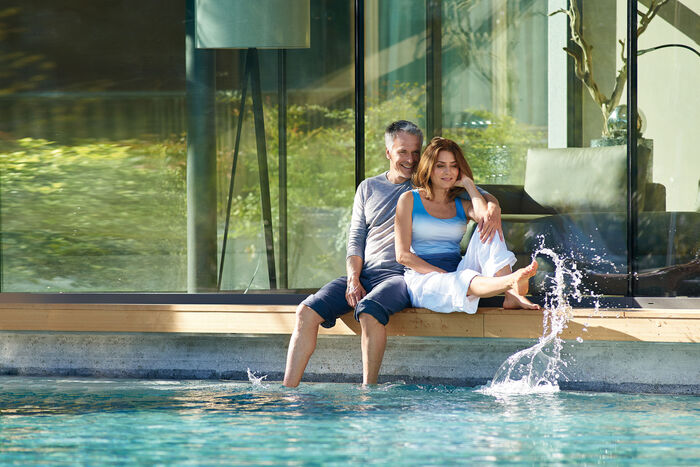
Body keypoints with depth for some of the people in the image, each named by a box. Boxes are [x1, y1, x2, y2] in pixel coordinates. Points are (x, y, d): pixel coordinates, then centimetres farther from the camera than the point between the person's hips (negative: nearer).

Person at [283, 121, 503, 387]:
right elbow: (355, 239, 14)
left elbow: (478, 195, -1)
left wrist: (491, 208, -26)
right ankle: (288, 393, -16)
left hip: (402, 276, -4)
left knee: (369, 311, -36)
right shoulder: (368, 188, 18)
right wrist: (353, 279, -3)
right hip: (364, 274, 4)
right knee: (307, 311, -16)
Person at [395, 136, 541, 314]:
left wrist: (468, 184, 3)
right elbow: (402, 255, -2)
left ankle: (512, 295, -40)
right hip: (422, 278, -4)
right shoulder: (409, 200, 8)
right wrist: (442, 275, -15)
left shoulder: (462, 205, 18)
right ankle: (512, 281, -67)